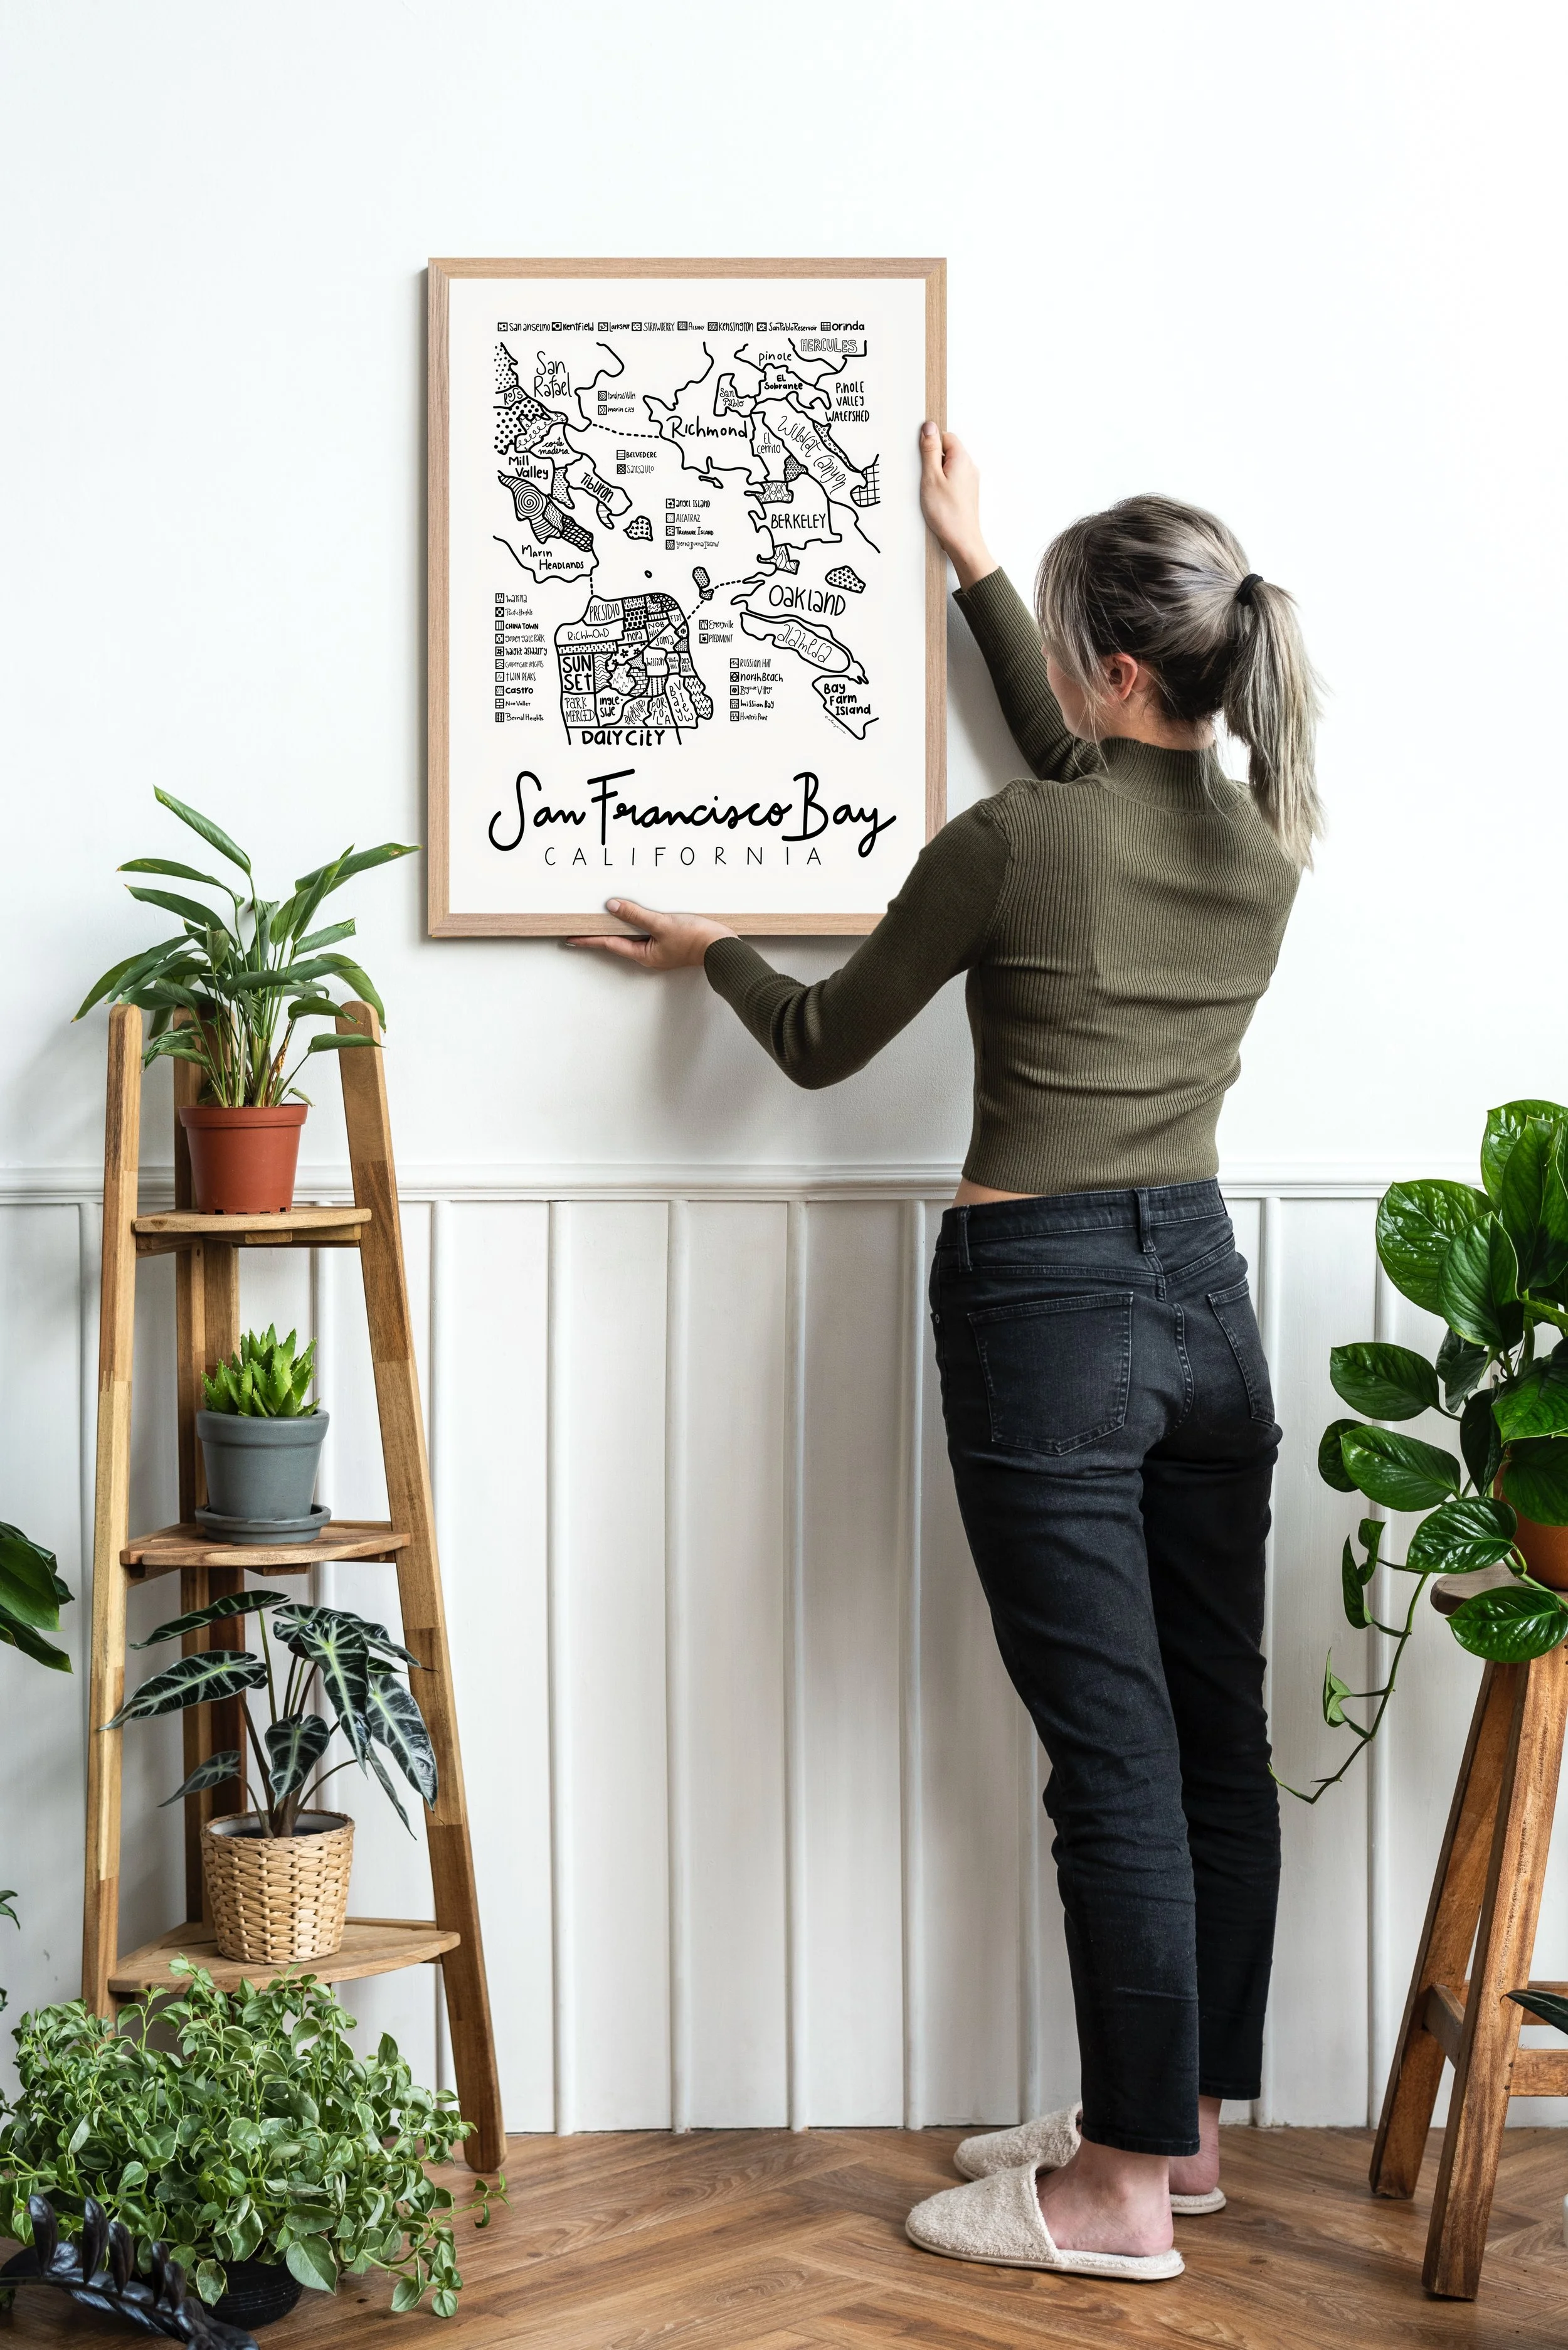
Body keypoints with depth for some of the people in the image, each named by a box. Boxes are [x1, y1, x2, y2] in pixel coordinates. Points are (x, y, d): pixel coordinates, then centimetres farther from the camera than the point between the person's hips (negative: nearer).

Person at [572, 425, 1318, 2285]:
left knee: (1114, 1755, -3)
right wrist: (972, 565, 34)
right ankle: (1182, 2118, 25)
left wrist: (709, 951, 21)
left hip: (1047, 1302, -7)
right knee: (1217, 1732, 12)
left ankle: (1123, 2189, 6)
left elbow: (825, 1043, 0)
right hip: (1205, 1290, 7)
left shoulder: (1013, 846, -14)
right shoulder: (1265, 840, 4)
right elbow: (1092, 776, 26)